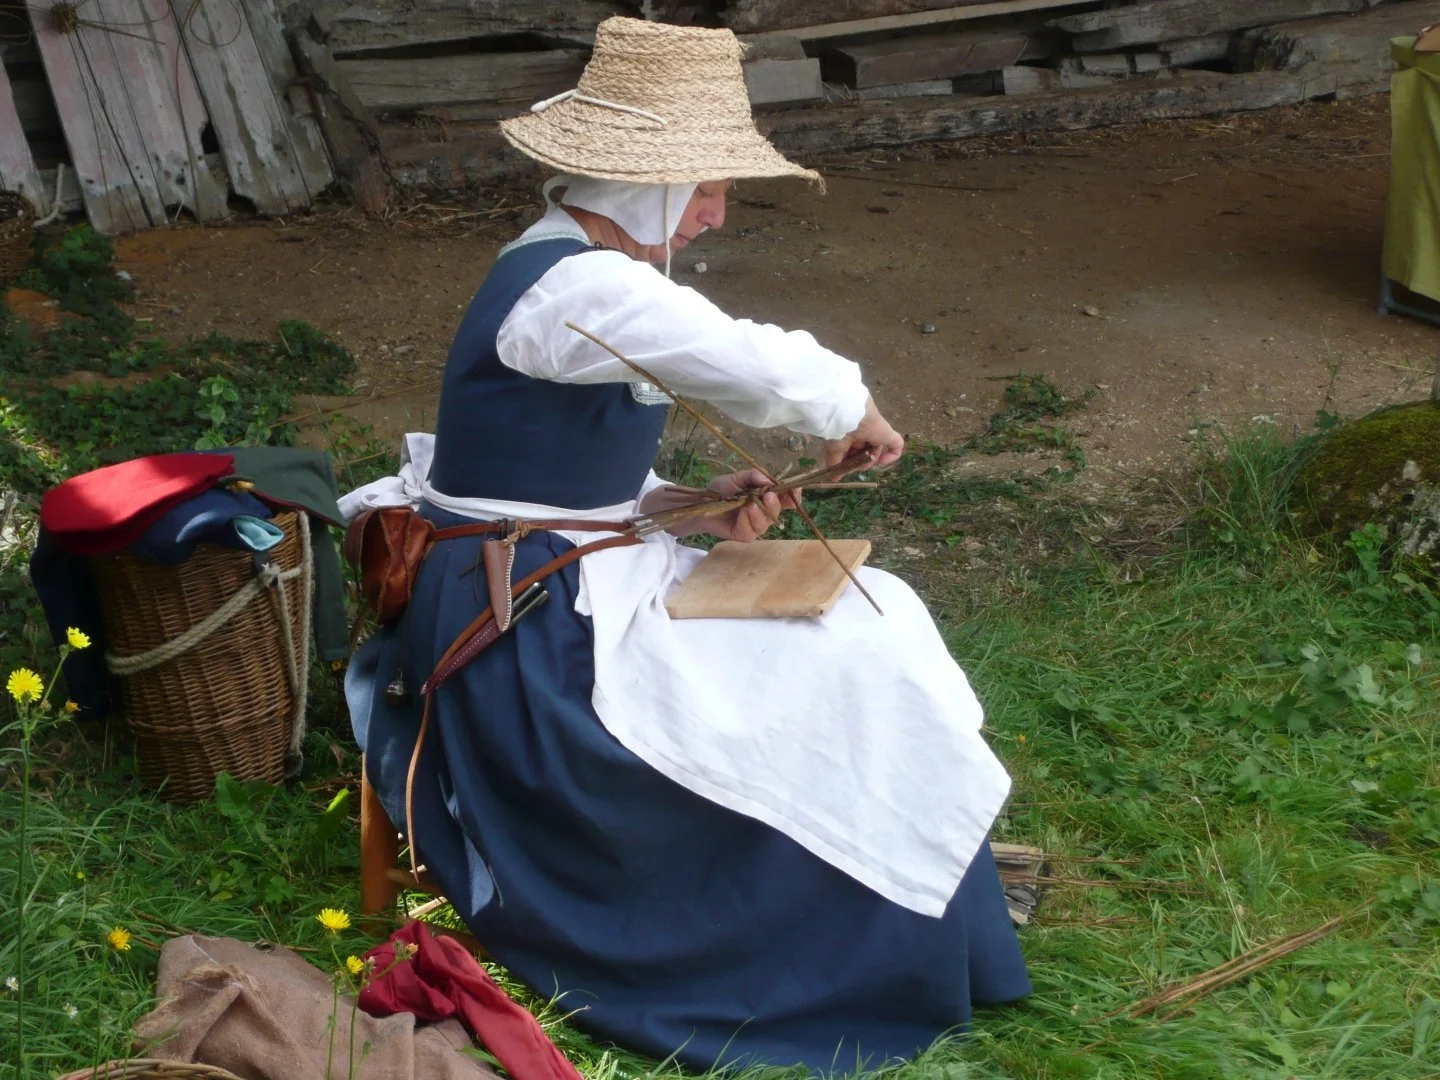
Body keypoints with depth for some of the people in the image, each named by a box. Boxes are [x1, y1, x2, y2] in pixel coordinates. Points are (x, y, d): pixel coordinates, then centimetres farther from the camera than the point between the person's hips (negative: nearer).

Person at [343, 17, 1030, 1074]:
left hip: (557, 602, 10)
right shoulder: (577, 286, -22)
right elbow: (769, 371, -32)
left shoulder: (563, 273, 10)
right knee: (861, 663, -6)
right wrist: (853, 408, -10)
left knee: (869, 620, 11)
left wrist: (695, 507, 0)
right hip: (535, 650, -10)